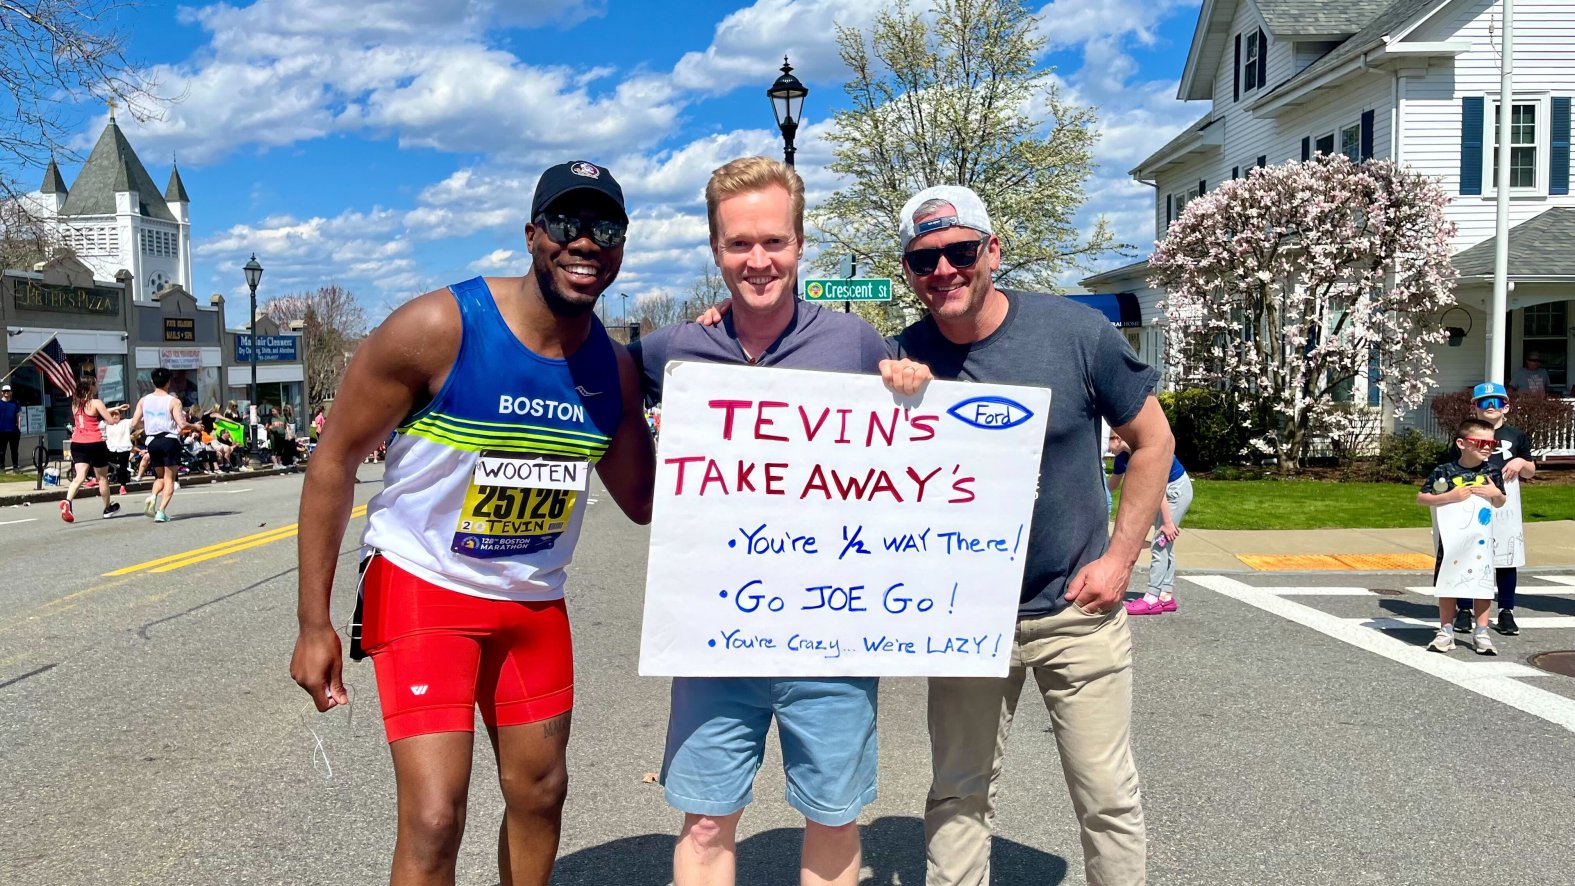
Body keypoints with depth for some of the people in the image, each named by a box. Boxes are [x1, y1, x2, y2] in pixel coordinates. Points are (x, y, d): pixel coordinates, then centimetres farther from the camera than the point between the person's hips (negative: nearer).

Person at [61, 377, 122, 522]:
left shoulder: (75, 404, 11)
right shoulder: (96, 403, -7)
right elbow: (111, 420, -10)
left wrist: (111, 410, 31)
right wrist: (117, 417, 12)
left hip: (77, 444, 5)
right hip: (95, 444, -5)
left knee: (79, 476, -4)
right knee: (102, 477, 12)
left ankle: (67, 501, -31)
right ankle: (108, 508, 26)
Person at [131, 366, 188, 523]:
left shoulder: (144, 401, 4)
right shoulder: (173, 401, -8)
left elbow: (134, 422, 1)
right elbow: (182, 425, -15)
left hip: (152, 441, 4)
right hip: (170, 440, -4)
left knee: (160, 476, 21)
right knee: (169, 478, 3)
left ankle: (152, 497, -8)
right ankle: (161, 511, -8)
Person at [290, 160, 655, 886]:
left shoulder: (614, 368, -4)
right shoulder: (437, 329, -20)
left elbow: (642, 502, 6)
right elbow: (333, 463, -13)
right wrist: (314, 623, -13)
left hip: (534, 602, 5)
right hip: (422, 590, -5)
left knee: (539, 791, 17)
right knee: (433, 821, -9)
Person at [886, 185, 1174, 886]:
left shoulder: (1077, 332, -11)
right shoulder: (902, 359, -6)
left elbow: (1153, 441, -1)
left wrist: (1119, 558, -5)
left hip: (1078, 610, -1)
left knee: (1108, 798, 8)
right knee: (956, 797, 11)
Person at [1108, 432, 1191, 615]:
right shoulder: (1122, 457, -1)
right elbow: (1112, 485, 16)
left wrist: (1167, 522, -24)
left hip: (1178, 489, -9)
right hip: (1168, 490, 9)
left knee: (1160, 544, -10)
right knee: (1165, 544, 9)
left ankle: (1153, 598, -9)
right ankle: (1166, 596, 13)